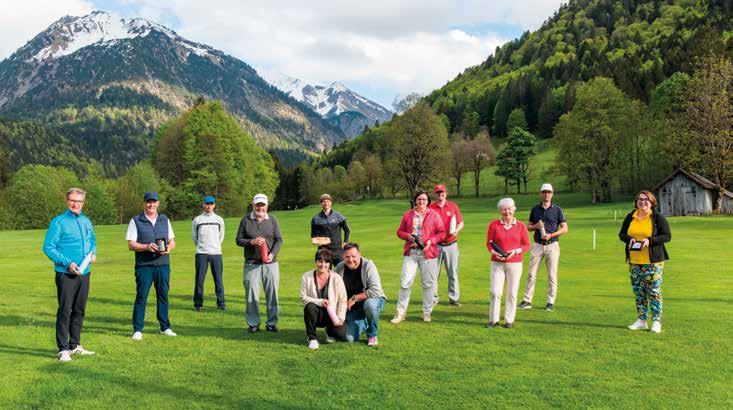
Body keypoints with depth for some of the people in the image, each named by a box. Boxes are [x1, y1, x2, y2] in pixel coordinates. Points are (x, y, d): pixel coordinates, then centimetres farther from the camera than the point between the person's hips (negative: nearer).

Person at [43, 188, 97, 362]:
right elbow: (48, 247, -10)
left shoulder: (86, 221, 12)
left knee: (79, 310, 13)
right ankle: (63, 349, 2)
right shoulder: (58, 222, -7)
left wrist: (93, 254, 4)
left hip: (84, 272, 6)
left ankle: (75, 345, 24)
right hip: (66, 274, -6)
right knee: (65, 311, -4)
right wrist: (68, 263, -17)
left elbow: (92, 241, 25)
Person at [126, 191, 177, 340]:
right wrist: (147, 247, -19)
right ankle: (137, 330, 6)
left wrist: (169, 247, -8)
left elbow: (172, 241, 15)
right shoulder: (136, 221, 2)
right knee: (141, 297, -2)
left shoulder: (165, 220, 13)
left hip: (163, 265, 3)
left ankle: (165, 327, 19)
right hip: (144, 266, -3)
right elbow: (131, 245, -3)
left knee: (163, 296, 9)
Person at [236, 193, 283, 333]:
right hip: (251, 264, -1)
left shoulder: (272, 220, 8)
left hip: (270, 263, 1)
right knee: (251, 294, 1)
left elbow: (279, 240, 7)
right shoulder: (245, 220, 5)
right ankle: (253, 324, 13)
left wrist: (272, 253, -9)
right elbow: (239, 240, 5)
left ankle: (271, 323, 12)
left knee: (272, 294, 2)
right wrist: (251, 242, -13)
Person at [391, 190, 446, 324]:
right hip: (410, 252, 1)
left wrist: (431, 241, -12)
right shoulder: (407, 215, 9)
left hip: (428, 252, -1)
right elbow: (399, 231, 13)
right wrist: (408, 236, -8)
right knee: (405, 282, -3)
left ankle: (427, 313, 18)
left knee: (428, 283, 5)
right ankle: (400, 313, 5)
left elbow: (442, 233, 3)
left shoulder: (434, 215, 4)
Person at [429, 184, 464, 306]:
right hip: (436, 245, -1)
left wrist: (456, 230, -11)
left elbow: (461, 222, 8)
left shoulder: (453, 206, 4)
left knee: (453, 272, 4)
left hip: (451, 244, 1)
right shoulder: (430, 208, 0)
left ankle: (453, 298, 11)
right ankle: (434, 297, 15)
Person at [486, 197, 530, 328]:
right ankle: (493, 319, 8)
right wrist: (495, 253, -14)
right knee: (495, 292, -4)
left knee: (512, 293, 3)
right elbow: (489, 243, 4)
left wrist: (515, 251, -12)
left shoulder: (521, 226, 2)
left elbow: (526, 245, 5)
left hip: (515, 264, 0)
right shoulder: (494, 225, 1)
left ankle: (509, 320, 14)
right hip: (497, 263, 0)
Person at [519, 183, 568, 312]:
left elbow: (565, 228, 0)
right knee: (532, 274, 0)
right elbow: (529, 226, 13)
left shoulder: (557, 209, 1)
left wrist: (551, 235, -14)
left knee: (552, 275, 1)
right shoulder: (535, 209, 9)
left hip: (552, 245, -2)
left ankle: (551, 302, 10)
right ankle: (527, 301, 4)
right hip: (537, 245, 2)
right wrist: (536, 226, -9)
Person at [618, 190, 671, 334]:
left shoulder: (658, 217, -5)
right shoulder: (630, 217, 8)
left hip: (653, 261, -5)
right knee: (638, 290, 9)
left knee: (654, 290, -3)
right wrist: (629, 239, -10)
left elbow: (667, 236, -7)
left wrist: (650, 240, -21)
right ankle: (641, 320, 19)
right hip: (634, 261, 5)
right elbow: (621, 234, 12)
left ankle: (656, 321, 5)